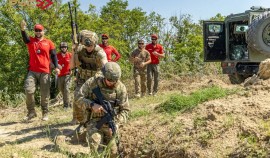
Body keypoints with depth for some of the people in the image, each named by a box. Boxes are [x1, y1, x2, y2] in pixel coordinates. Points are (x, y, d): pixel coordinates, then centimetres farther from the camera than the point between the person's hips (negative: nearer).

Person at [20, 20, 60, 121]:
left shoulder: (49, 42, 9)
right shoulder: (30, 41, 10)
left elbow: (53, 55, 7)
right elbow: (25, 38, -13)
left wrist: (56, 67, -7)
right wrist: (23, 29, -35)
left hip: (45, 72, 0)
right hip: (32, 71, 1)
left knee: (45, 94, 3)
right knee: (28, 90, -11)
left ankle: (45, 113, 14)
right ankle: (31, 112, 4)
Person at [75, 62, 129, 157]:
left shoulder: (121, 88, -1)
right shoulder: (92, 82, -4)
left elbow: (125, 110, 3)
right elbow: (79, 98, -3)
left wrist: (116, 123, -12)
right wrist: (92, 105, -19)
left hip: (111, 121, 1)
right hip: (94, 120, -1)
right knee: (95, 144, -26)